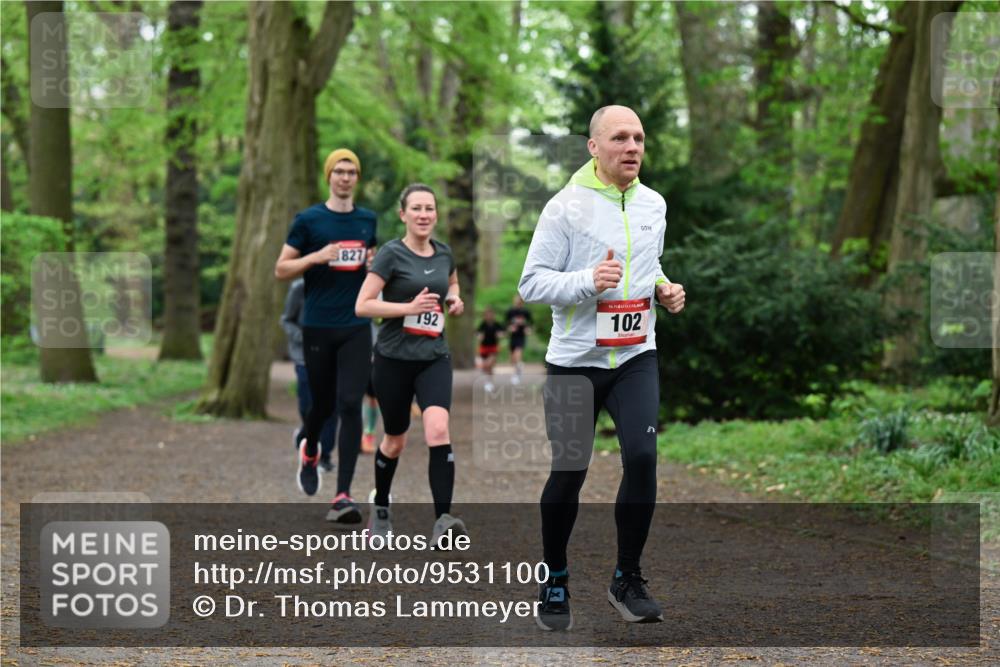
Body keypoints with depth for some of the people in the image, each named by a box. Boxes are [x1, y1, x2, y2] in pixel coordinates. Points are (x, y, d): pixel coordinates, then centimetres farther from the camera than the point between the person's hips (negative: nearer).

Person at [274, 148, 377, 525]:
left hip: (356, 328, 1)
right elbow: (281, 270, 0)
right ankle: (309, 452, 46)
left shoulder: (369, 221, 9)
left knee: (350, 405, -10)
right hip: (318, 328, -1)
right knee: (323, 404, 10)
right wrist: (316, 257, -16)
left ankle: (343, 496, -12)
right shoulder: (309, 220, -1)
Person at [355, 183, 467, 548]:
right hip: (394, 359, -3)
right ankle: (380, 509, 38)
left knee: (438, 431, -20)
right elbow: (362, 306, -14)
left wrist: (454, 299, 6)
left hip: (434, 357, 3)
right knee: (395, 441, 12)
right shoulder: (392, 253, -9)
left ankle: (442, 520, -25)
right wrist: (409, 307, -21)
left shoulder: (444, 253, 6)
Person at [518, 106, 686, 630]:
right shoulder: (566, 206, -10)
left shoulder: (654, 204, 7)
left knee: (642, 457, -13)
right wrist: (588, 281, -26)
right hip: (575, 359, -3)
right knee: (569, 471, 2)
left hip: (636, 356, 4)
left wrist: (664, 289, 4)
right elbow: (531, 283, -12)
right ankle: (554, 581, 22)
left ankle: (627, 580, 3)